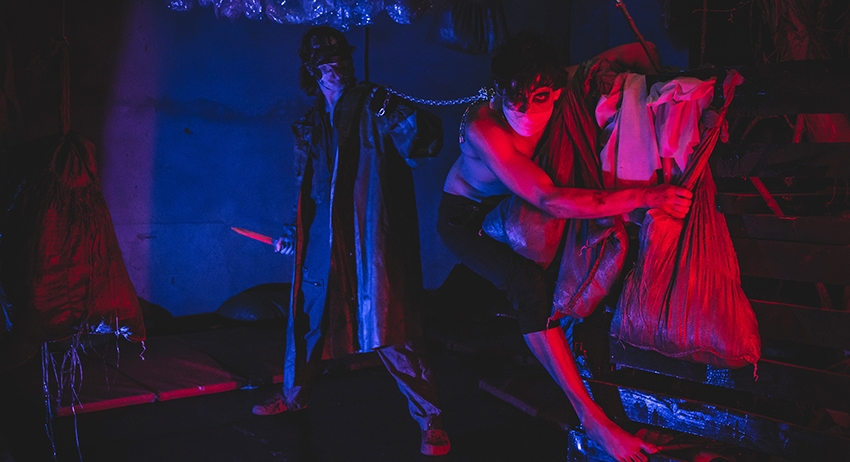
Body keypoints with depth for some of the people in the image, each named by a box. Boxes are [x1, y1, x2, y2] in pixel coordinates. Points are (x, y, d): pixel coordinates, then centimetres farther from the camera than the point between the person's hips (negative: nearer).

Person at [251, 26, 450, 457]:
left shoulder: (373, 107, -2)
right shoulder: (310, 124, 15)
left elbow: (427, 141, -16)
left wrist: (397, 114, -31)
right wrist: (293, 232, 24)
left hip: (370, 240, -6)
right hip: (322, 243, 6)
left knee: (389, 331, -8)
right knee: (306, 317, 17)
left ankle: (429, 418, 5)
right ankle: (293, 395, 41)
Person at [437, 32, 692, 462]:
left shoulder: (557, 90, -20)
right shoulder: (484, 128, -37)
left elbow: (636, 52, -7)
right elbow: (549, 200, -46)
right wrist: (646, 196, -47)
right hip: (466, 219, -7)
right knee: (530, 284, -30)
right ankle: (590, 417, -25)